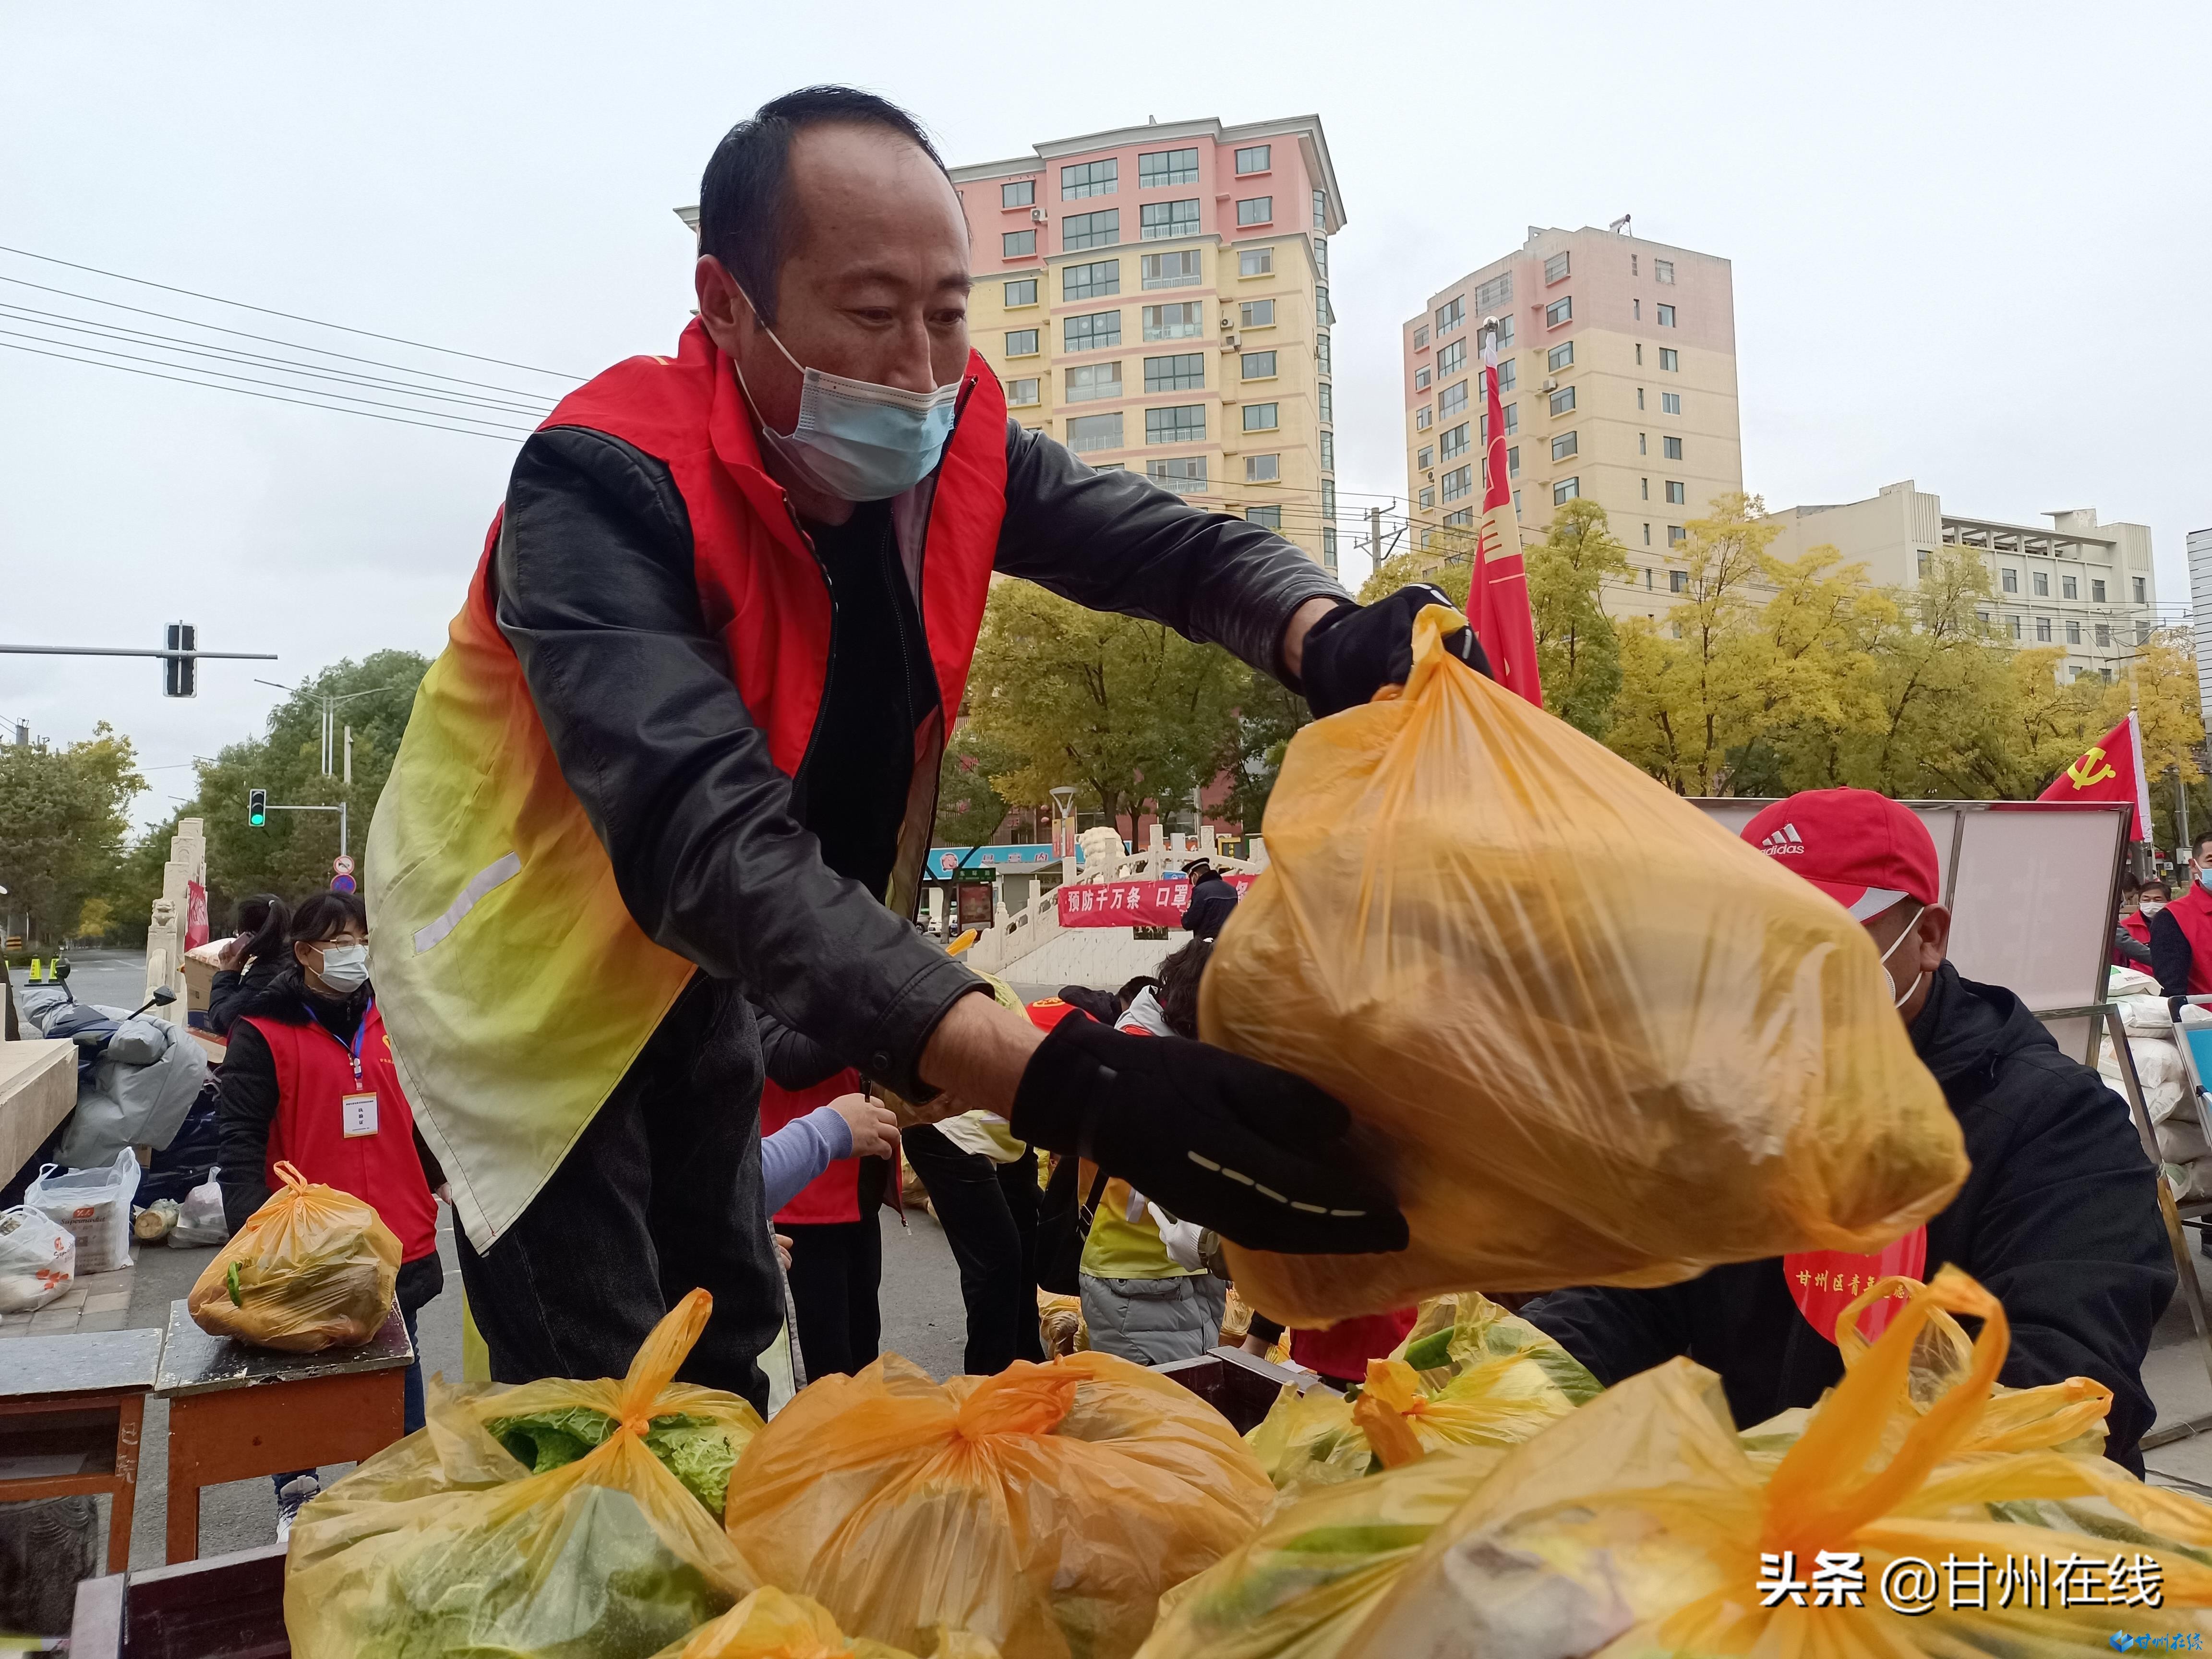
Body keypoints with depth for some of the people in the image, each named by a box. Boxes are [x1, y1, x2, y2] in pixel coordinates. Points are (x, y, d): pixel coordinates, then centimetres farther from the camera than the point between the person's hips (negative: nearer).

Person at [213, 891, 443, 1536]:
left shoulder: (387, 1021, 6)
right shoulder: (262, 1034, -8)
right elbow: (239, 1138, -13)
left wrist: (442, 1177, 17)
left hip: (398, 1245, 4)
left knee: (398, 1379, 16)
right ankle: (296, 1495, 33)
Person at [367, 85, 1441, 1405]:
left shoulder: (943, 438, -14)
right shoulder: (604, 489, -33)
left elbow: (1173, 545, -10)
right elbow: (712, 846, -45)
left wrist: (1338, 638, -36)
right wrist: (1067, 1086, -57)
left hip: (705, 951, 6)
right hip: (532, 942, -5)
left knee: (725, 1356, 16)